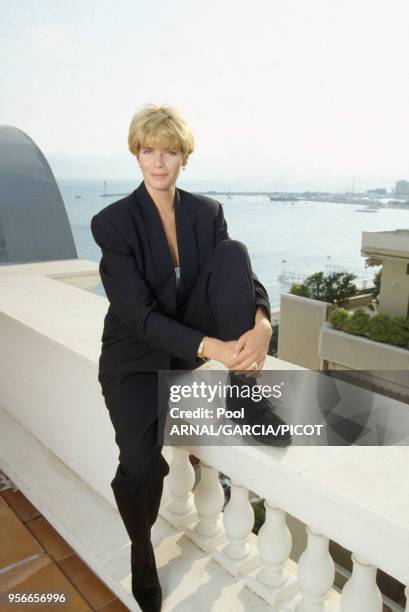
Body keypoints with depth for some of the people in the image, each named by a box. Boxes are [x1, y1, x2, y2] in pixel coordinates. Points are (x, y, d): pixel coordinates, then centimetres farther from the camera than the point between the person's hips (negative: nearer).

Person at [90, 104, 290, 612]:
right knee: (142, 464, -25)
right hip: (137, 353, -2)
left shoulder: (207, 212, -1)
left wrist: (261, 323, -32)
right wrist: (212, 348, -34)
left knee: (233, 251, -21)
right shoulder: (112, 222, -14)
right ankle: (141, 551, 11)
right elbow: (140, 314, -21)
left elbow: (243, 275, -9)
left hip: (196, 336, 3)